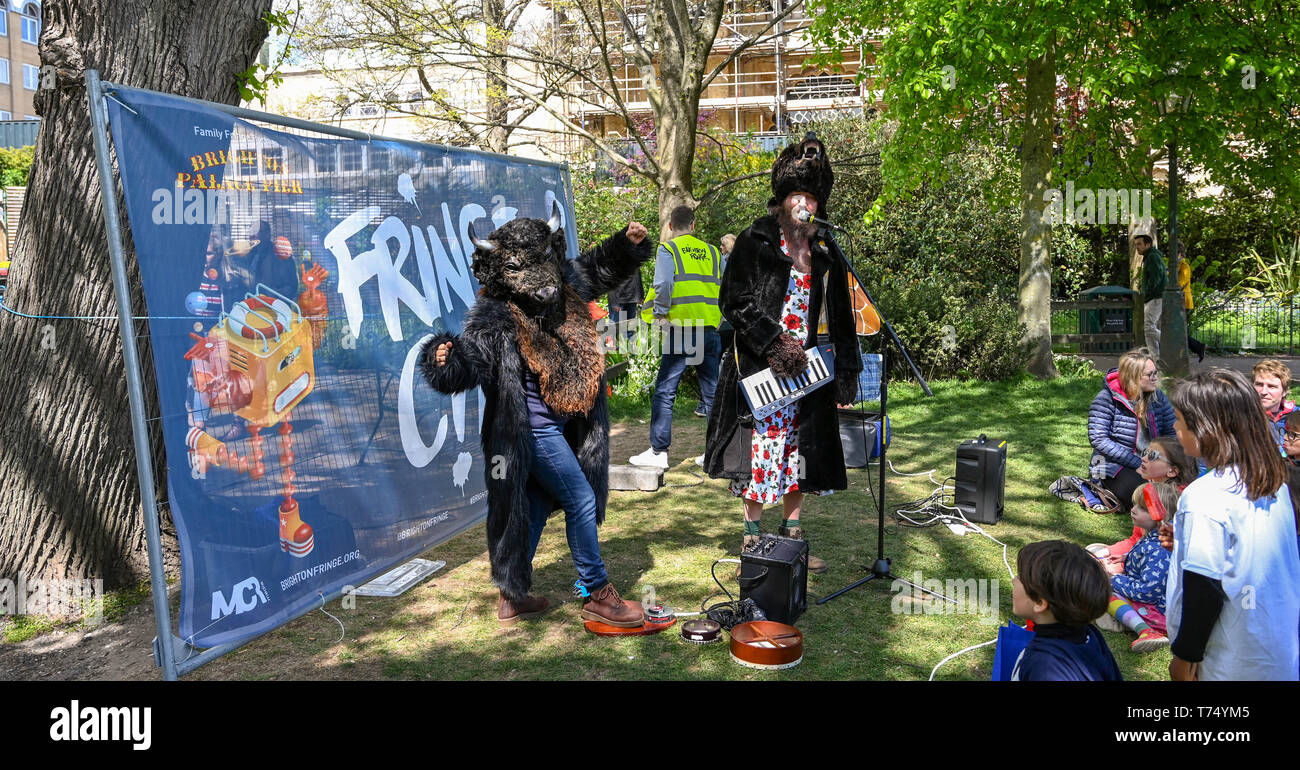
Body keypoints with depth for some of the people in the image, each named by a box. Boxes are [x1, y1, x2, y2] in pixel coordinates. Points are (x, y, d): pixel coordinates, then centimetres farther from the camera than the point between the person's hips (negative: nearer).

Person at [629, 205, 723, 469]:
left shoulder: (668, 249, 0)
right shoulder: (713, 252, 14)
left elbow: (664, 283, -16)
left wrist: (660, 314, -5)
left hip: (680, 330, -4)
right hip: (710, 330, 4)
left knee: (664, 392, 2)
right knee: (713, 391, 11)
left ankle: (658, 451, 1)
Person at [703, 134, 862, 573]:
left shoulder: (826, 250, 10)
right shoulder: (755, 241, -3)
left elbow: (839, 315, 14)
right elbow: (734, 301, -8)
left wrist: (845, 367, 8)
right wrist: (773, 342, -16)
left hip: (808, 369, 5)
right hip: (759, 367, -4)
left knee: (800, 453, 10)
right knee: (759, 449, -2)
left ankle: (792, 535, 23)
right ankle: (753, 539, 12)